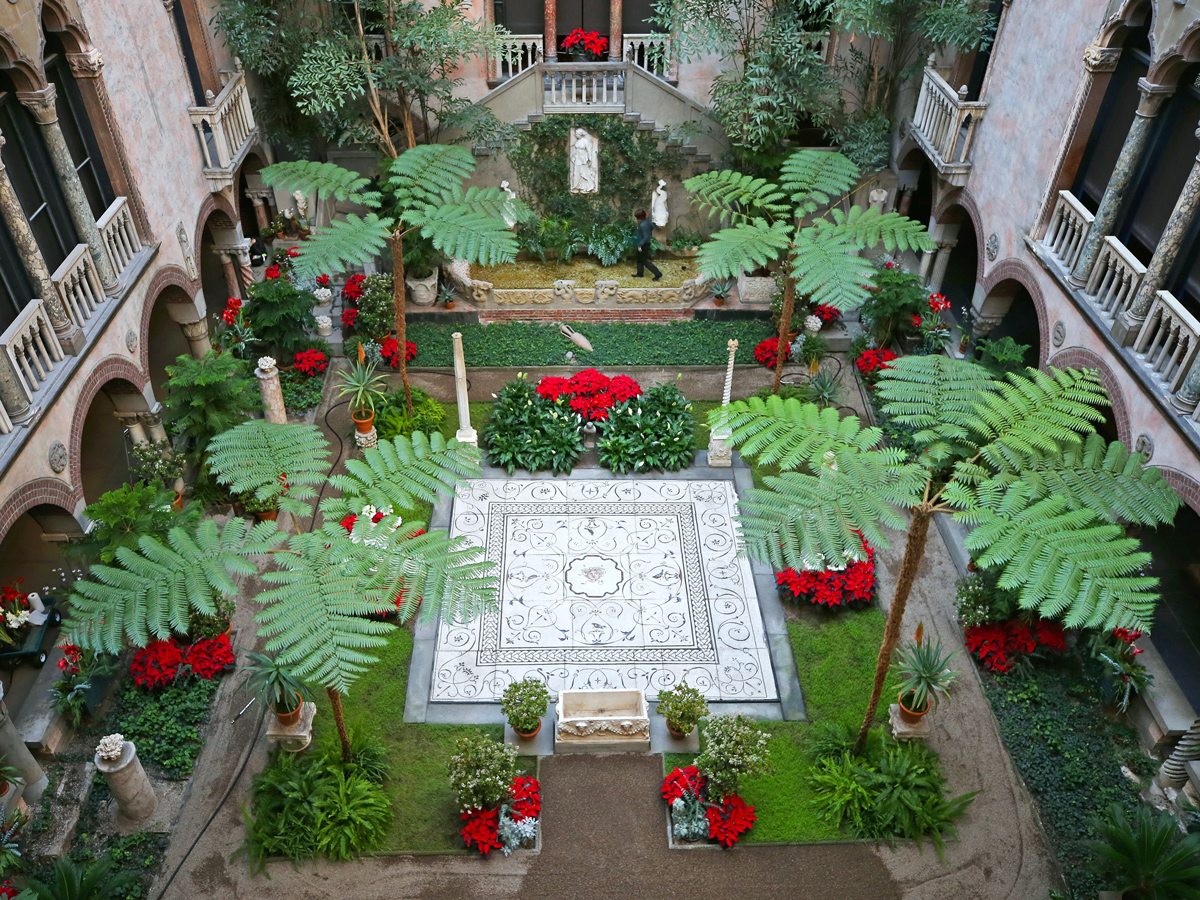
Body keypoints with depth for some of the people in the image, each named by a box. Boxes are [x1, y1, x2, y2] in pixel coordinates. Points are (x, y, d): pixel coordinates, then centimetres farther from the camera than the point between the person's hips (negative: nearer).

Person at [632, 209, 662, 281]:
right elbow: (652, 227, 13)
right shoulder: (647, 220, -4)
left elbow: (645, 237, -29)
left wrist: (640, 245, -24)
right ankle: (639, 274, 37)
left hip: (644, 245, -9)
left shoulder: (643, 225, -31)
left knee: (644, 261, 4)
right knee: (639, 258, 23)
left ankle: (658, 274, 7)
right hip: (646, 243, 9)